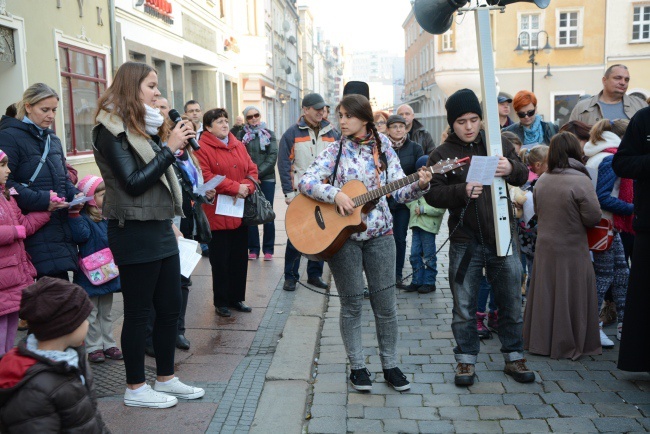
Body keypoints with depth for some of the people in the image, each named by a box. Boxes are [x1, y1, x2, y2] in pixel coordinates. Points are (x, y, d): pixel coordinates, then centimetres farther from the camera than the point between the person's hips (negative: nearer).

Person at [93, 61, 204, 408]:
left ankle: (165, 378, 26)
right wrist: (170, 148, -19)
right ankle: (135, 388, 17)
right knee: (138, 312, 2)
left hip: (158, 229, 9)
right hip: (134, 232, -9)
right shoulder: (112, 130, -11)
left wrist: (169, 221, 19)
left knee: (170, 306, 12)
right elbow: (133, 183, -19)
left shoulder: (144, 127, 15)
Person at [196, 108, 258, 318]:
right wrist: (235, 188, -19)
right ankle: (221, 302, 14)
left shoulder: (239, 146, 13)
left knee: (240, 258, 12)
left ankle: (237, 298, 24)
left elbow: (252, 170, 11)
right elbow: (205, 177, -17)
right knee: (221, 260, 2)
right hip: (218, 213, -6)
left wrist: (247, 187, -10)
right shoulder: (202, 148, -7)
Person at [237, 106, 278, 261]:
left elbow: (273, 156, -3)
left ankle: (268, 249, 8)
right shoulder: (242, 135, 7)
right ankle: (253, 249, 10)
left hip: (267, 179, 0)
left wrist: (259, 172, -11)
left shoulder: (269, 134, 7)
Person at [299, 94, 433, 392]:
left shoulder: (384, 150, 4)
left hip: (379, 235, 2)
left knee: (386, 303, 6)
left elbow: (400, 193, 2)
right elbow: (305, 182, -10)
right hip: (342, 236, -1)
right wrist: (335, 194, -24)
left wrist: (420, 185, -17)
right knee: (352, 303, 5)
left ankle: (390, 365, 21)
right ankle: (357, 367, 20)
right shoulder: (334, 151, -1)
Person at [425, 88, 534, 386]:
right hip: (465, 242, -2)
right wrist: (461, 191, -27)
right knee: (464, 306, 6)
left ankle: (513, 357, 27)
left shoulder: (498, 143, 8)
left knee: (511, 302, 11)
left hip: (502, 237, 3)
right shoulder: (442, 154, 0)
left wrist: (511, 168, -17)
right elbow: (433, 194, -8)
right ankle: (466, 360, 22)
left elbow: (523, 176, 7)